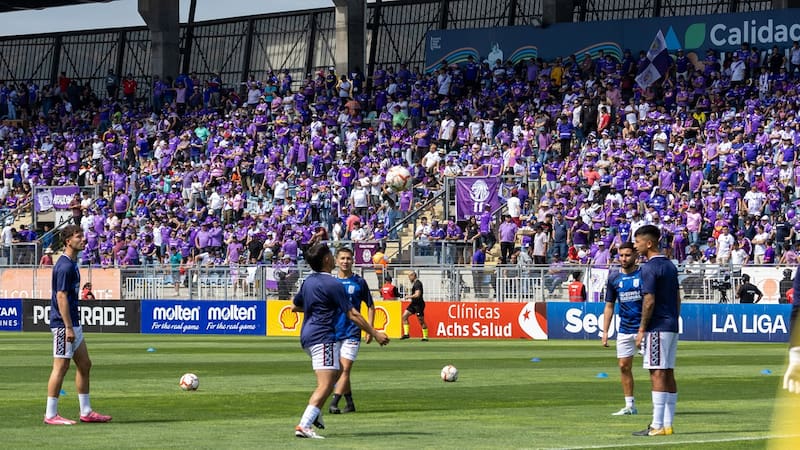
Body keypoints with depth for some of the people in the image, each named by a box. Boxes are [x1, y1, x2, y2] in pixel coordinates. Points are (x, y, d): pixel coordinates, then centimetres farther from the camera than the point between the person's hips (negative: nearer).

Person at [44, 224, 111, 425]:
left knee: (84, 364, 13)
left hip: (73, 323, 10)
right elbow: (61, 297, -20)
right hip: (63, 324, -10)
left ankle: (86, 412, 19)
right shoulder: (65, 266, -16)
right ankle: (51, 415, -3)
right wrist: (68, 327, -22)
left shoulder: (72, 264, 15)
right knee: (61, 367, -7)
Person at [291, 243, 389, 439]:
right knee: (325, 384, -13)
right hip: (323, 337, -10)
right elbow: (352, 314, -14)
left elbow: (295, 306, 26)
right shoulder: (332, 285, -14)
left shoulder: (308, 282, 11)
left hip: (308, 335, 10)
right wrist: (375, 333, -9)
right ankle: (304, 426, -24)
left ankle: (315, 413, 16)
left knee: (337, 372, 25)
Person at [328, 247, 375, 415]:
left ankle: (334, 403, -19)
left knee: (345, 369, -13)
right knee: (339, 370, 8)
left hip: (352, 333, -4)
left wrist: (370, 330, -1)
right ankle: (350, 404, 18)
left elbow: (370, 306, 7)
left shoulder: (359, 282, 2)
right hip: (333, 332, 4)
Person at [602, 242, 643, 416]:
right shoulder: (614, 278, 6)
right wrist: (605, 331, 7)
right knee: (624, 366, 5)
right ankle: (630, 406, 13)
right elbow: (609, 306, 13)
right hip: (624, 329, 5)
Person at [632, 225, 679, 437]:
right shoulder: (670, 265, 15)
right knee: (668, 374, 9)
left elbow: (649, 301, -18)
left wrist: (642, 329, -12)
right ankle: (667, 424, 11)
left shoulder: (649, 268, -13)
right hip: (672, 327, 9)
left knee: (657, 374, -10)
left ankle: (657, 425, -12)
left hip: (657, 328, -9)